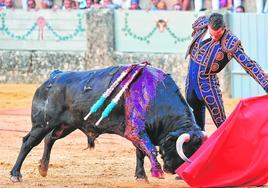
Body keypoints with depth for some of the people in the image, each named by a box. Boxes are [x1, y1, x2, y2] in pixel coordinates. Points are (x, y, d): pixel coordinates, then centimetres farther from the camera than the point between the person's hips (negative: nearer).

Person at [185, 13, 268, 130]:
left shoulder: (230, 43, -21)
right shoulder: (201, 24, -7)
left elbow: (249, 64, -22)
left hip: (207, 82, -5)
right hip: (190, 79, 5)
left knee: (221, 123, -8)